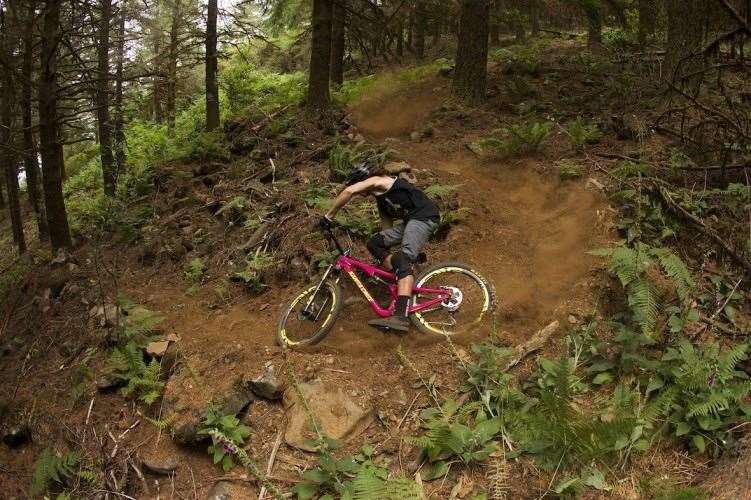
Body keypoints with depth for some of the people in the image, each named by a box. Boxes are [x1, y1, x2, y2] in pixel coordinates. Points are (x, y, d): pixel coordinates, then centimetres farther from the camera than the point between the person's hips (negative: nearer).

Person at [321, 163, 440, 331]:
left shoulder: (379, 181, 0)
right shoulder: (381, 200, 26)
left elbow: (349, 191, -17)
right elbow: (387, 229, 25)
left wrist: (329, 215, -11)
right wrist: (385, 260, 22)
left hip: (424, 216, -9)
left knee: (403, 260, -22)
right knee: (375, 243, 2)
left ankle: (400, 317, -33)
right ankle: (406, 283, -3)